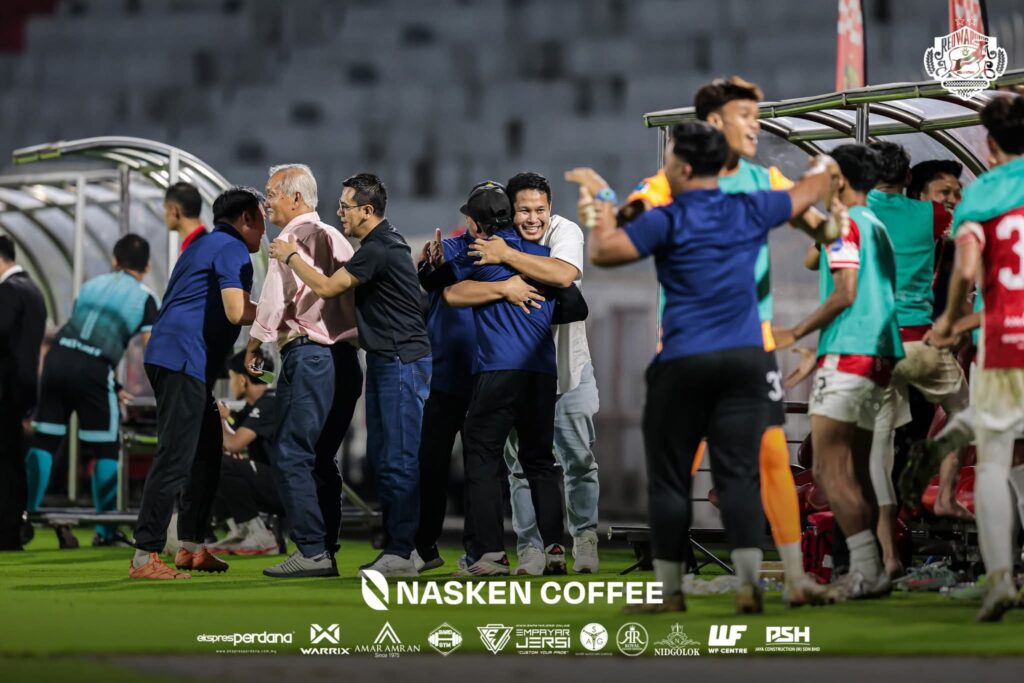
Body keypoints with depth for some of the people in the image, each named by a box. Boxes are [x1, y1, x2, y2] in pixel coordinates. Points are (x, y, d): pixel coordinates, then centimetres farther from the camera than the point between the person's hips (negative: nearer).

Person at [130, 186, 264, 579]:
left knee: (207, 454, 15)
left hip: (172, 358, 10)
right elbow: (237, 312, -19)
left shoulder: (204, 246, 24)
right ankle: (145, 557, -15)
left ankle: (191, 547, 19)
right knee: (175, 458, -12)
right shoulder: (232, 248, -6)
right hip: (184, 361, -10)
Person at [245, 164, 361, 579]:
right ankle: (326, 552, 9)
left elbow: (274, 300, -10)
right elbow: (352, 292, 18)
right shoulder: (334, 238, 18)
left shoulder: (291, 238, -6)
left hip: (308, 355, -9)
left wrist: (253, 348, 1)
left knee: (290, 455, -8)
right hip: (345, 356, 9)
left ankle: (311, 551, -13)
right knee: (321, 459, 11)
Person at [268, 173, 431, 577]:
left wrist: (290, 257, -2)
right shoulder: (382, 243, 14)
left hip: (402, 362, -11)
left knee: (399, 459, -10)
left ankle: (402, 554, -10)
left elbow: (326, 288, -16)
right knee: (380, 456, 11)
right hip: (385, 361, 11)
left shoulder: (379, 250, -18)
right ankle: (394, 546, 15)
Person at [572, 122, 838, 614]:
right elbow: (807, 194, 25)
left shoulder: (666, 220, -5)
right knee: (738, 474, 1)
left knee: (669, 479, 6)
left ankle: (669, 589, 10)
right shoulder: (751, 211, 7)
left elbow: (603, 252, -9)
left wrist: (602, 203, 6)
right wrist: (823, 169, 47)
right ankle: (749, 582, -9)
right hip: (746, 357, 3)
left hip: (683, 362, -3)